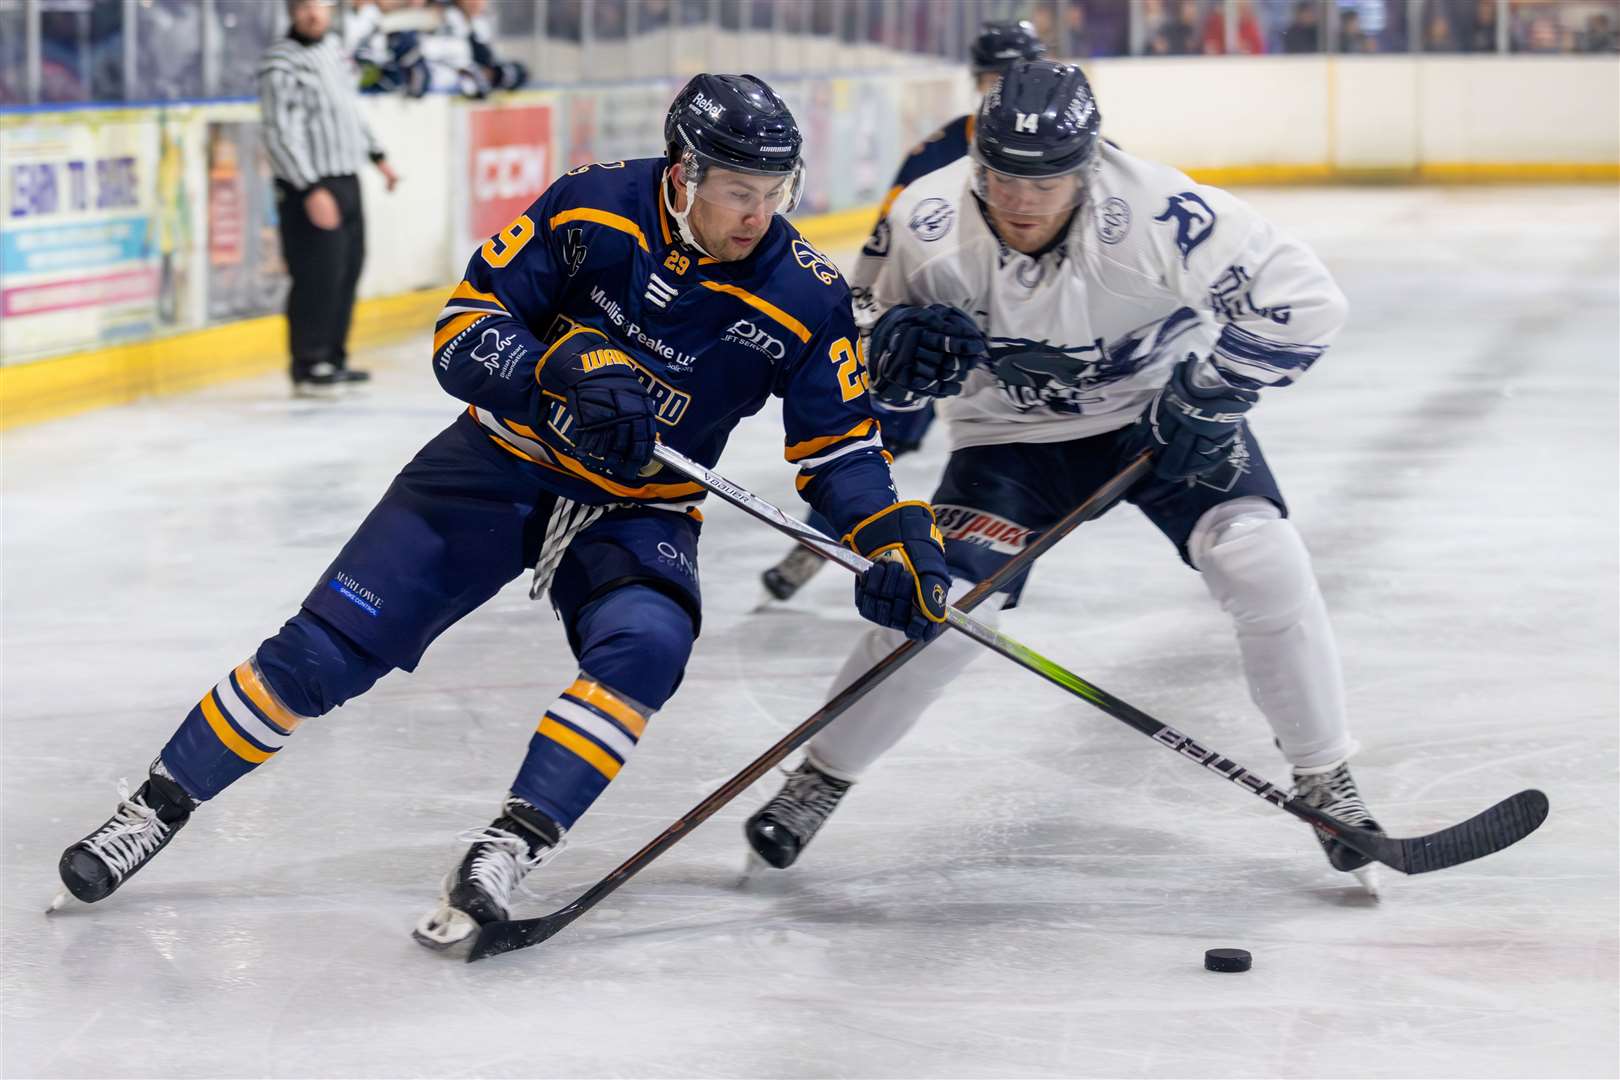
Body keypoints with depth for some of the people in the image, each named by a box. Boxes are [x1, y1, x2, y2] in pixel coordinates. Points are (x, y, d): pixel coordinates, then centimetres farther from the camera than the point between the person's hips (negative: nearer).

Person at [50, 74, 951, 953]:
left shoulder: (807, 298, -14)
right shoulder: (592, 209, -17)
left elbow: (841, 448, -5)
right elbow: (463, 332, -16)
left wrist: (899, 538, -22)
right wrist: (567, 368, -33)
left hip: (638, 510, 1)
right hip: (504, 460, -1)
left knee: (645, 647, -33)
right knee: (328, 649, -6)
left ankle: (513, 846, -30)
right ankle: (158, 807, 10)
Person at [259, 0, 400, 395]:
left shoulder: (333, 47, 10)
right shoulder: (281, 65, -16)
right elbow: (281, 135, -21)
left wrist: (378, 155, 24)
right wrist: (313, 190, -25)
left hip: (346, 181, 9)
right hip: (308, 189, -9)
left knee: (348, 270, 14)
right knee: (318, 278, -9)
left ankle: (332, 359, 24)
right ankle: (308, 368, -1)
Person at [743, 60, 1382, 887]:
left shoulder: (1157, 214, -33)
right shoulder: (930, 224, -24)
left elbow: (1302, 301, -25)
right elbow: (875, 337, -6)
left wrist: (1213, 387, -26)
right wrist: (900, 344, -29)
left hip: (1162, 408, -1)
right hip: (1014, 432, 1)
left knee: (1261, 564, -18)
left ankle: (1324, 778, 2)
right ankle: (818, 780, 10)